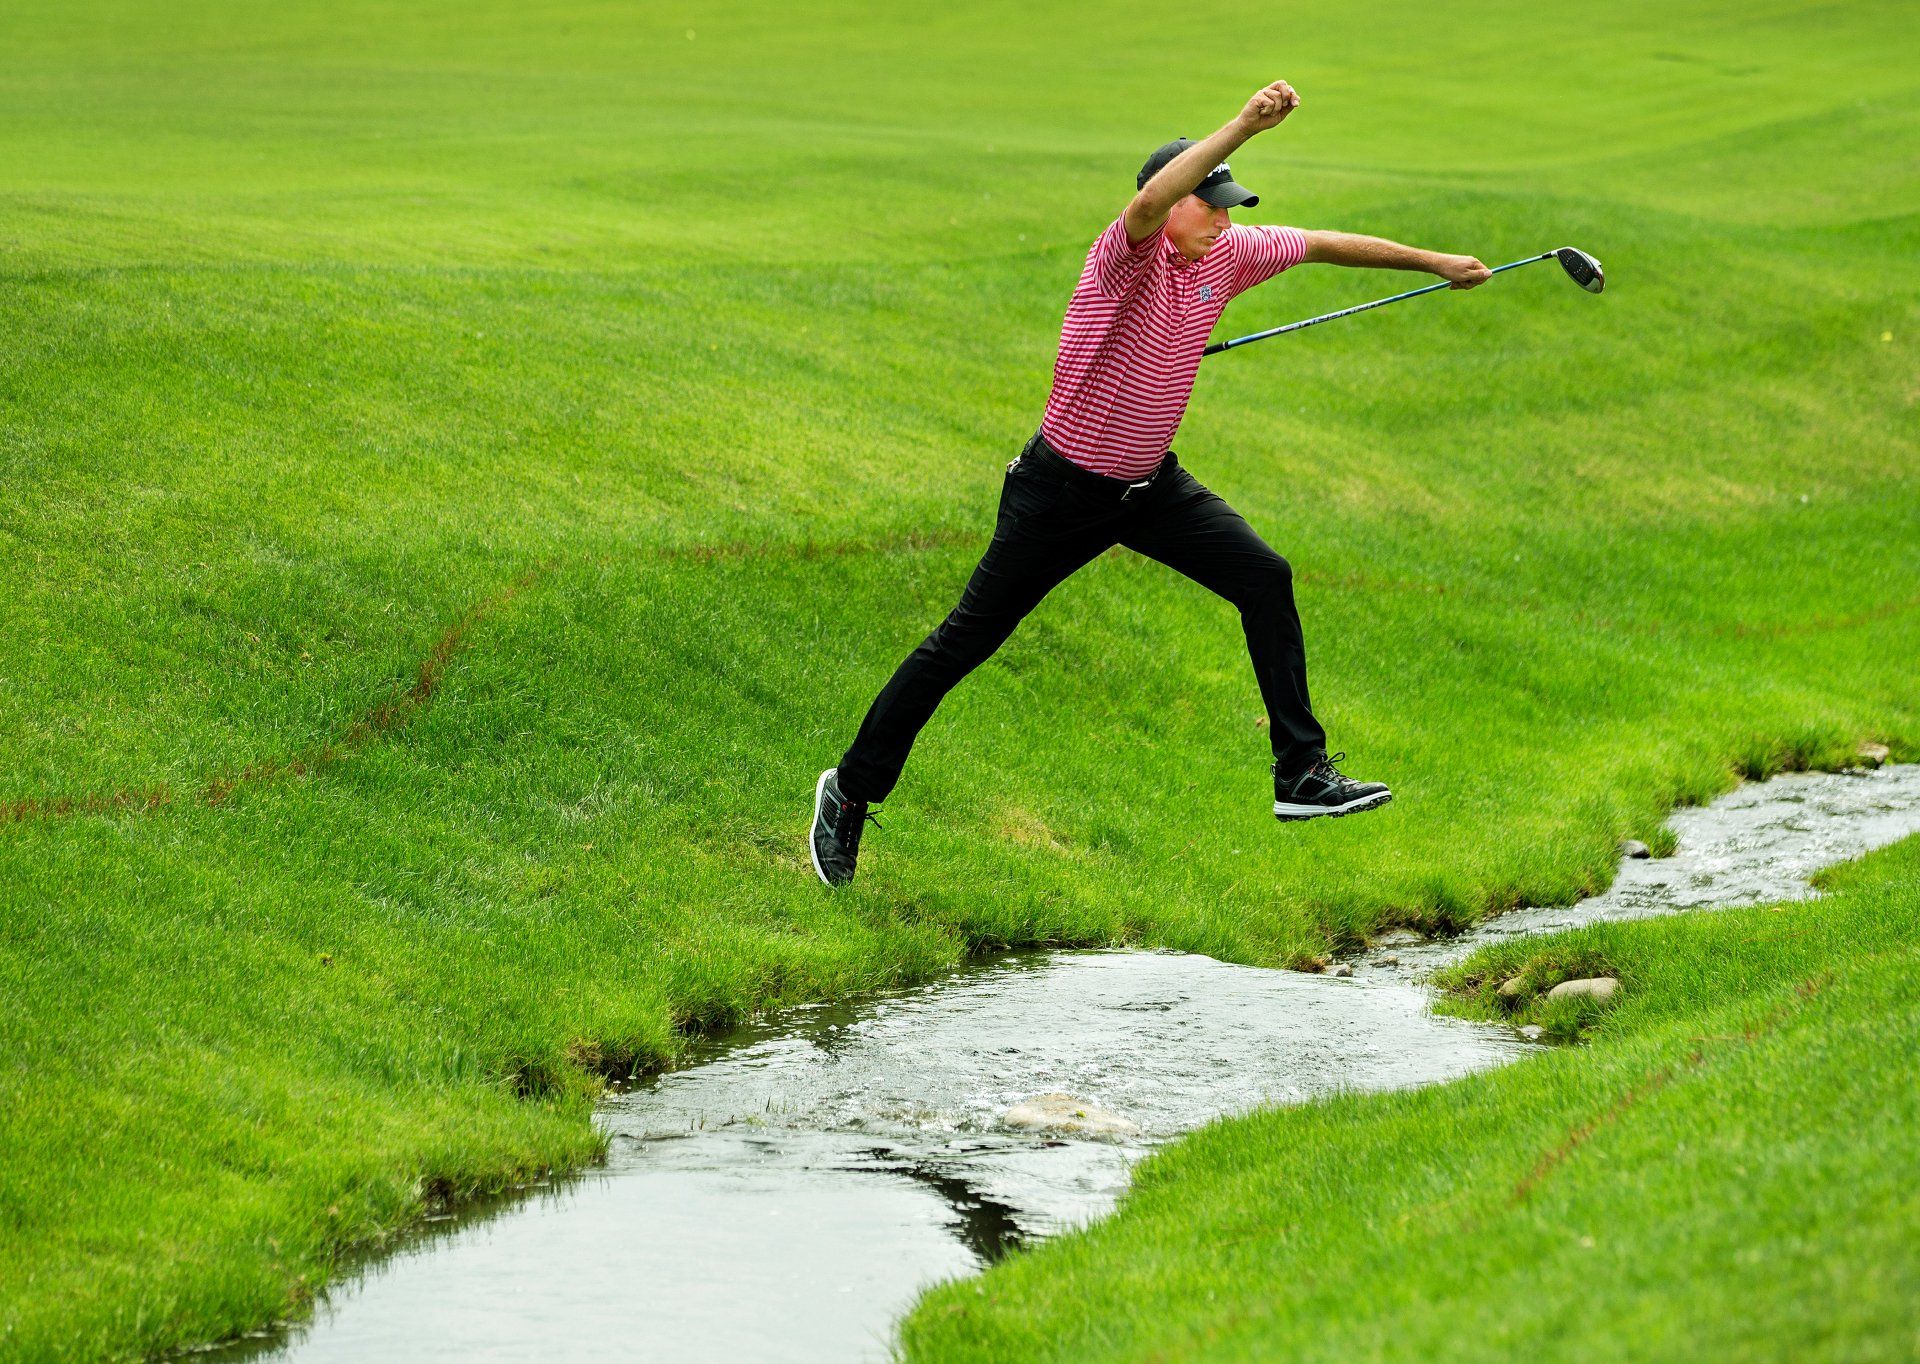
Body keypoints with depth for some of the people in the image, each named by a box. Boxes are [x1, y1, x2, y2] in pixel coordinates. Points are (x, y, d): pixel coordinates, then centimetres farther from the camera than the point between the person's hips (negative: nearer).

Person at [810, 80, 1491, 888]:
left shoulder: (1228, 254, -1)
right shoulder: (1130, 252, -21)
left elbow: (1324, 244, 13)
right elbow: (1150, 202, -45)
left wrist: (1434, 263, 19)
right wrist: (1243, 127, -53)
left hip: (1152, 486, 7)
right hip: (1063, 489, -7)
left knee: (1266, 580, -6)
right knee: (965, 642, -2)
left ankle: (1302, 773, -1)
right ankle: (852, 791, 10)